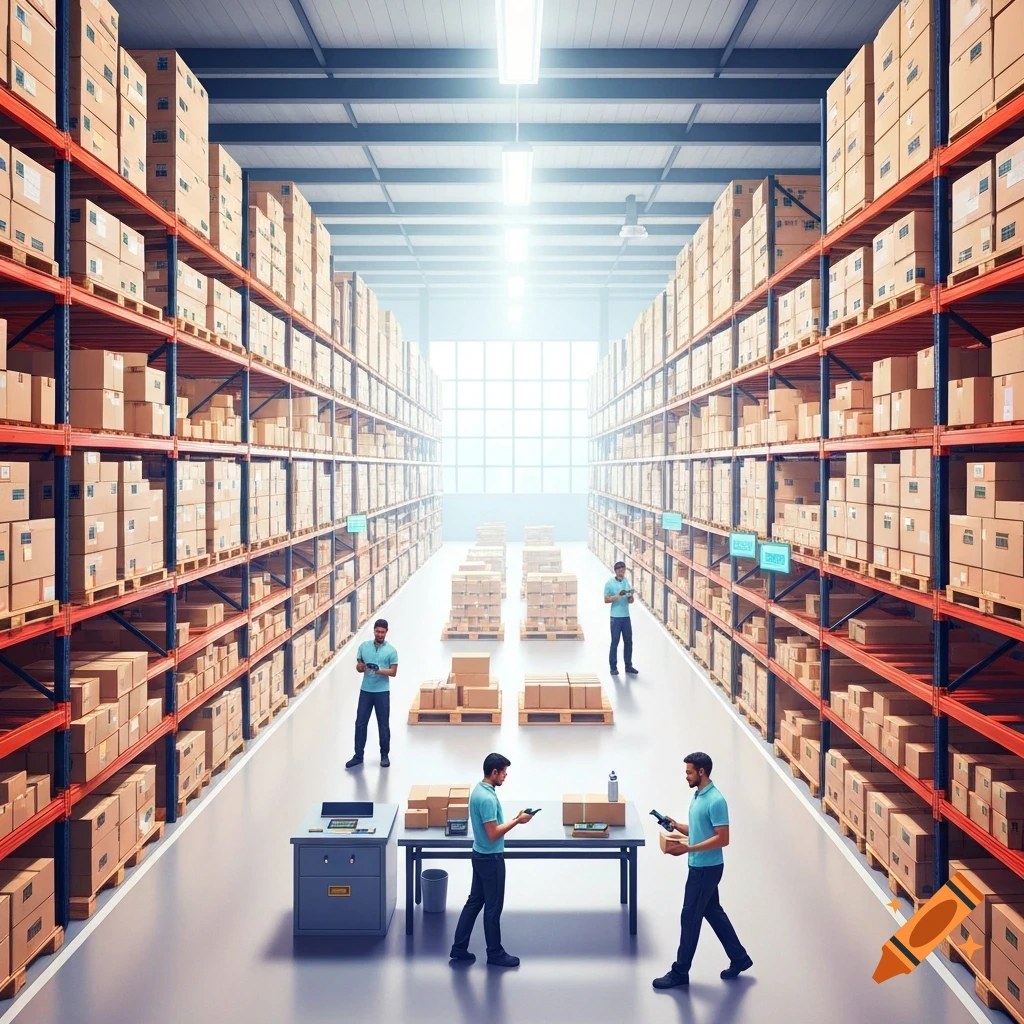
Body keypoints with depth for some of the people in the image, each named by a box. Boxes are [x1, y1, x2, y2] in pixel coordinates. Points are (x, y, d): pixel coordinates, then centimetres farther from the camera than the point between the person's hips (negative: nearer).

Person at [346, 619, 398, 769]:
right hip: (365, 691, 3)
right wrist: (362, 667, -16)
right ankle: (358, 756, 13)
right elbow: (358, 667, 9)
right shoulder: (364, 646, 4)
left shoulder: (391, 651, -5)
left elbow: (393, 672, -6)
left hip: (382, 692, -2)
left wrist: (379, 670, -23)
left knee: (383, 725, 4)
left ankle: (384, 755, 17)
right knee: (360, 723, 4)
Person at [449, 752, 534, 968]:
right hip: (491, 859, -10)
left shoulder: (479, 789, 5)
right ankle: (495, 954, 18)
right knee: (493, 907, 5)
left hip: (481, 855, 10)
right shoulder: (487, 798, -27)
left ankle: (459, 948, 22)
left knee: (475, 901, 16)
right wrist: (517, 821, -18)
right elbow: (493, 834, -25)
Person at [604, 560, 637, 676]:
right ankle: (613, 667, 7)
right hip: (616, 617, -5)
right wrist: (618, 595, -20)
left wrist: (630, 597, -11)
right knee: (615, 642, -1)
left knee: (628, 641, 7)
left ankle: (628, 666, 17)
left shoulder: (626, 582, 8)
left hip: (626, 616, 5)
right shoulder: (610, 583, -6)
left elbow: (630, 601, 12)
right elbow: (606, 600, -9)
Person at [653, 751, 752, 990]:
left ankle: (680, 973, 10)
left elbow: (722, 839, -24)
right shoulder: (698, 796, 8)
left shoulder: (715, 801, -22)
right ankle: (739, 959, 32)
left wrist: (688, 849, -27)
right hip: (700, 866, 10)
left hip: (707, 868, -10)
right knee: (713, 913, 19)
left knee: (690, 918, -1)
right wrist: (678, 826, 0)